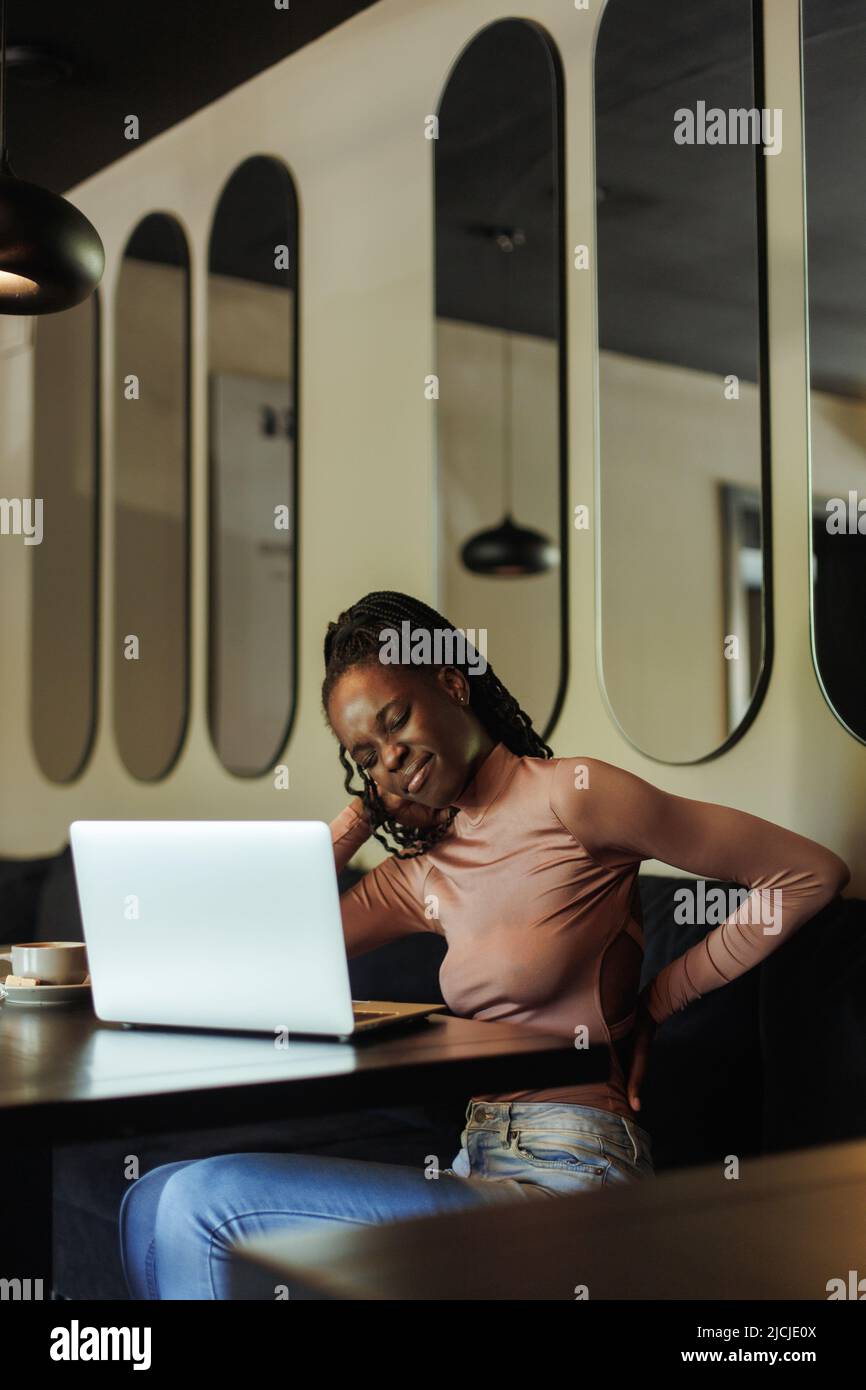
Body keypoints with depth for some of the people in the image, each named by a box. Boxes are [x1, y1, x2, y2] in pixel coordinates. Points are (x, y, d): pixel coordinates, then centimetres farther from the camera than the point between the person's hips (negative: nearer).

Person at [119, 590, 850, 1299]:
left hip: (567, 1176, -7)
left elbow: (813, 873, -6)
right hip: (482, 1166, 8)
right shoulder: (425, 864, 15)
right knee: (157, 1205, -6)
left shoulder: (567, 795, -7)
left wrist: (659, 1001, -3)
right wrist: (361, 813, 14)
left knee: (205, 1204, -16)